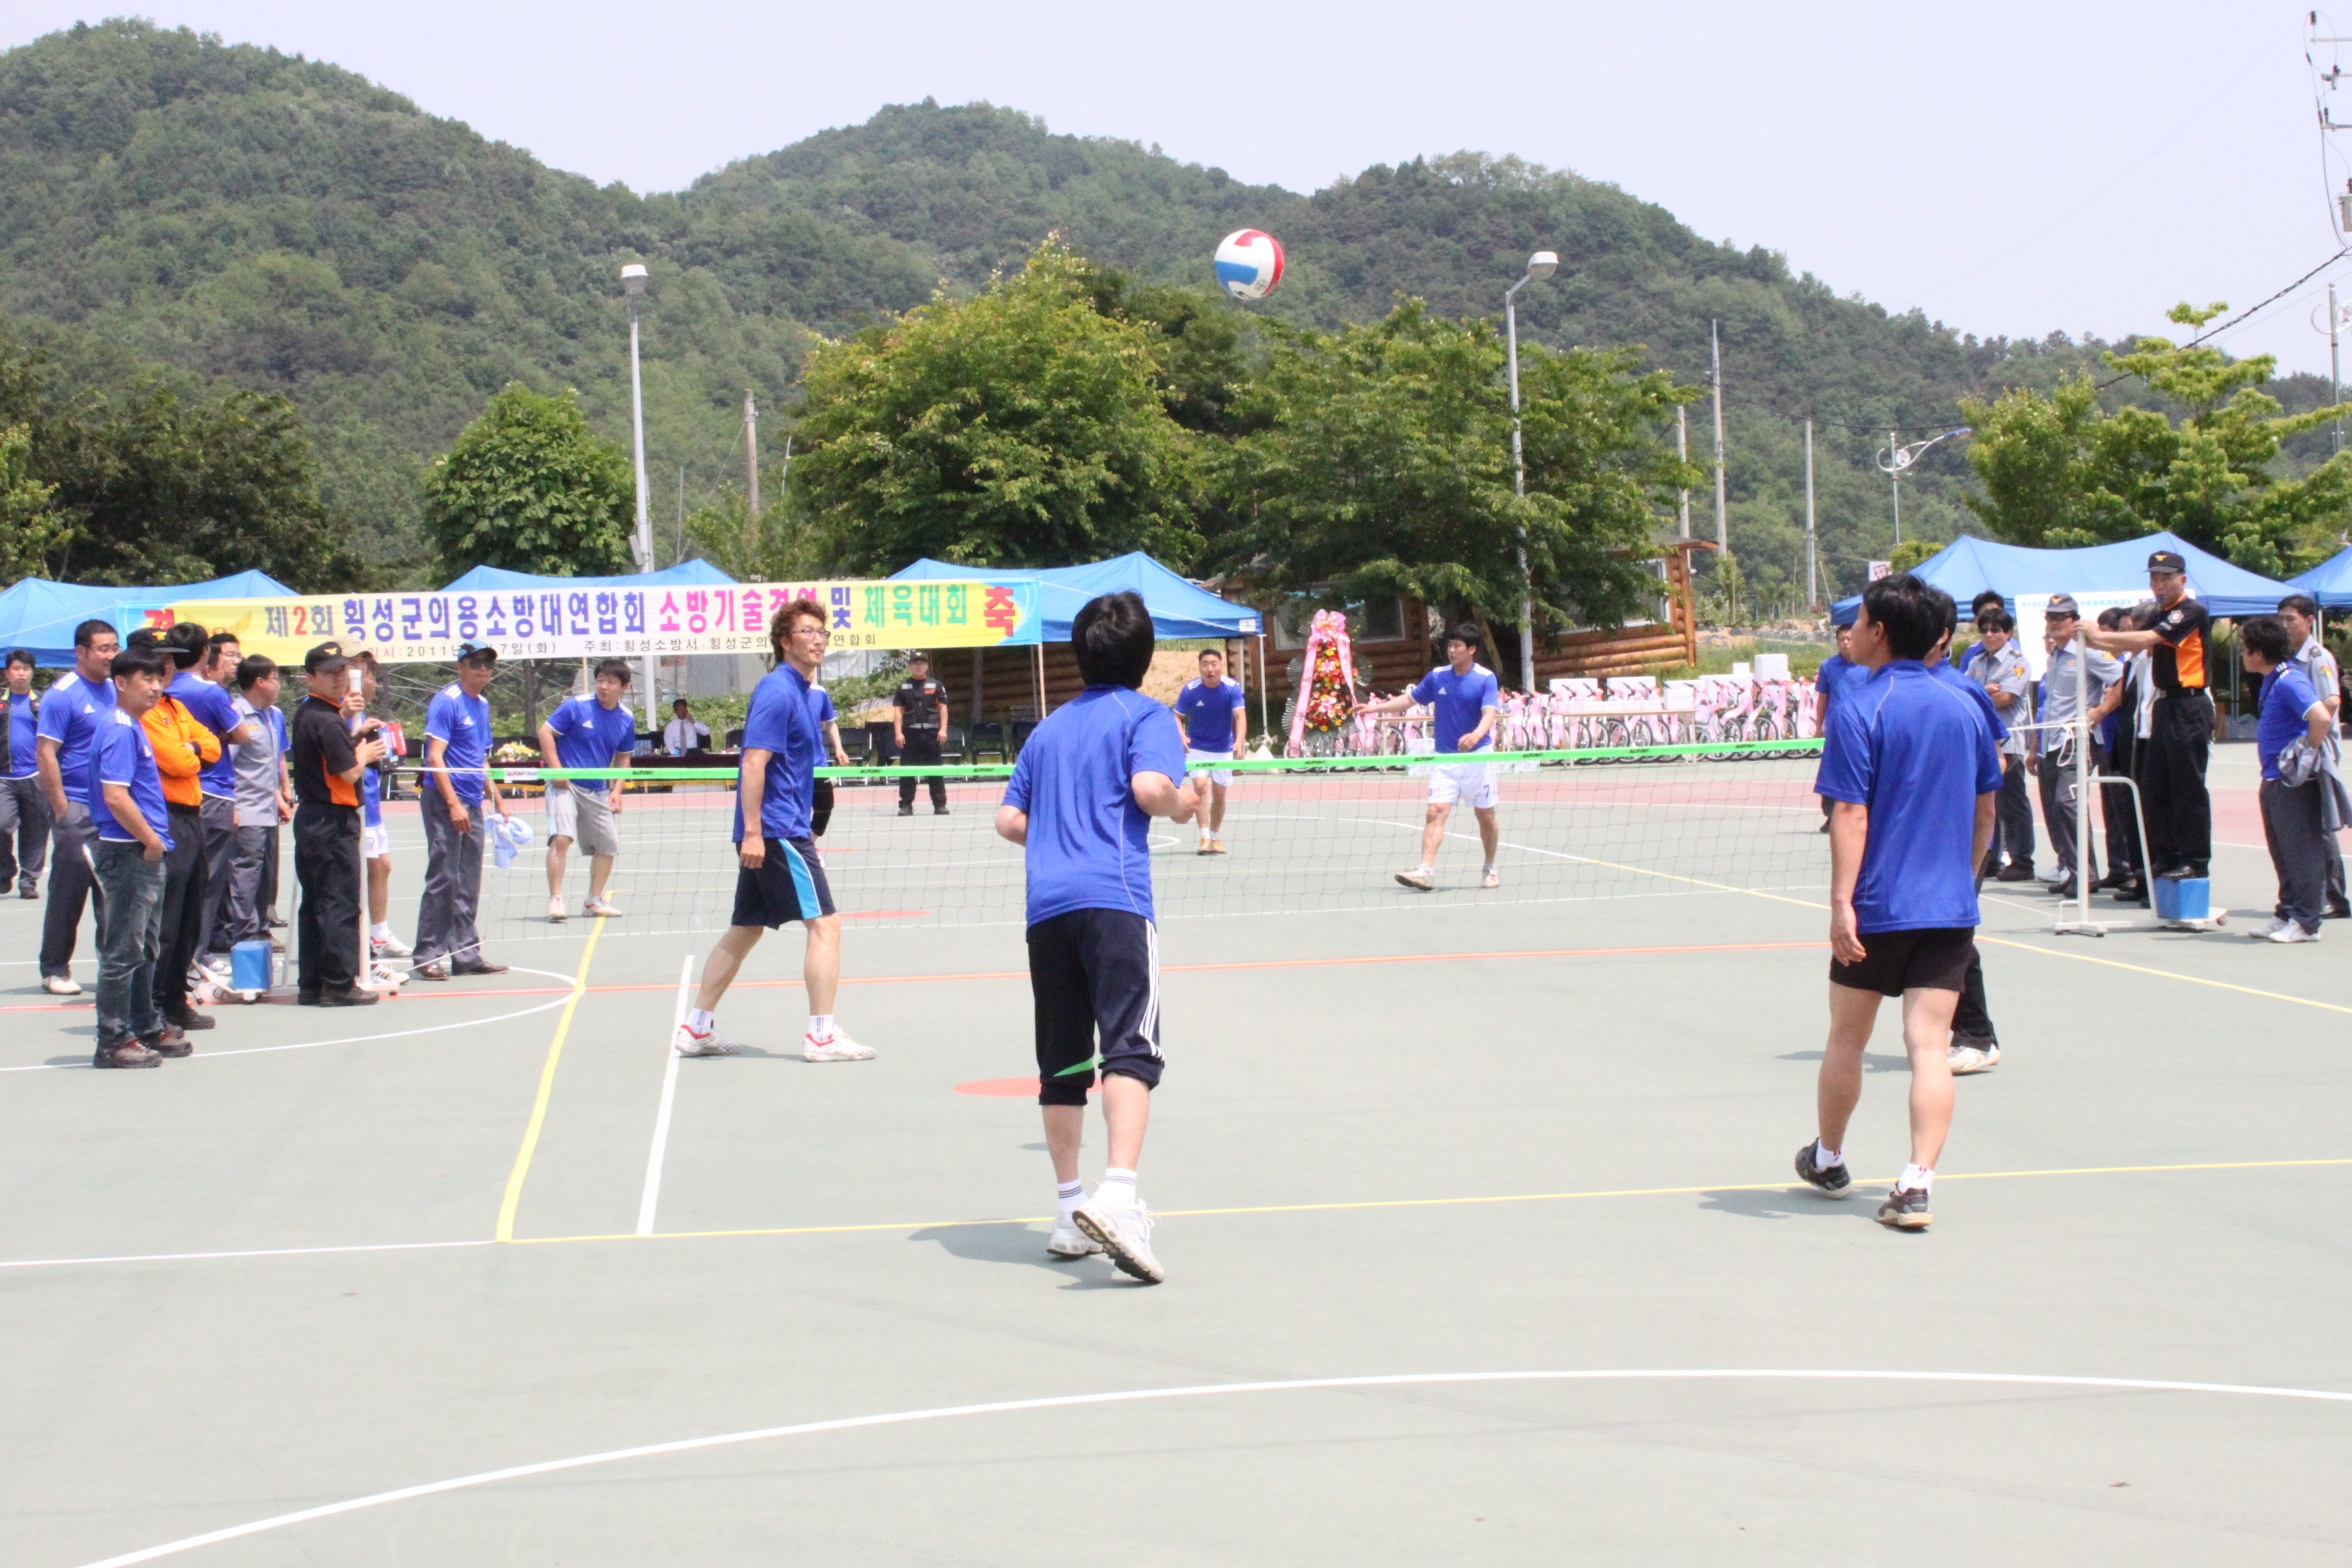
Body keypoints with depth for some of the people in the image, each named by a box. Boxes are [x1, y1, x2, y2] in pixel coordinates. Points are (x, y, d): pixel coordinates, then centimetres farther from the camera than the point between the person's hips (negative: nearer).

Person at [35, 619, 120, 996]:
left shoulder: (114, 690, 10)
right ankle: (54, 969, 10)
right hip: (77, 809, -6)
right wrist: (61, 811, -15)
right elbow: (46, 756, -12)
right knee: (68, 894, 0)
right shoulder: (62, 694, -9)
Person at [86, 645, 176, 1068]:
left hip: (146, 854, 10)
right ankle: (113, 1041, 0)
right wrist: (150, 839, -16)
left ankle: (145, 1028, 26)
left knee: (145, 949, 17)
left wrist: (154, 839, 14)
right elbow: (114, 796, -24)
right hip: (128, 853, -10)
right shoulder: (119, 730, -16)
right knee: (122, 951, -5)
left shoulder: (133, 727, 14)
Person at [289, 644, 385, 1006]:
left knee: (314, 905, 12)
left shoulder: (306, 714, 10)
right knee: (340, 905, -3)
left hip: (309, 816, 9)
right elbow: (350, 772, -18)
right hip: (333, 821, -9)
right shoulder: (328, 721, -17)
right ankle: (339, 985, 0)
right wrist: (365, 754, 1)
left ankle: (311, 984, 15)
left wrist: (355, 736, 9)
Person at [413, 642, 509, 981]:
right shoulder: (447, 702, -9)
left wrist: (496, 798, 21)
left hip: (472, 804, 8)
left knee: (468, 885, 9)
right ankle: (429, 956, -3)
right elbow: (434, 757, -15)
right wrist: (453, 804, -21)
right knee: (443, 879, -8)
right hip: (444, 800, -8)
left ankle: (465, 954, 13)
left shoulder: (482, 705, 16)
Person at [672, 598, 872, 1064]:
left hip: (766, 834, 10)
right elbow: (753, 762, -20)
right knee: (824, 923, -8)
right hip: (775, 830, -10)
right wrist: (752, 830, -24)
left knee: (745, 930, 13)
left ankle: (696, 1028, 17)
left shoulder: (799, 692, 17)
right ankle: (822, 1035, -6)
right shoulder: (777, 690, -13)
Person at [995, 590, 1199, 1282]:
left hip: (1046, 906, 6)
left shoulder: (1050, 726, 23)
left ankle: (1070, 1211, 17)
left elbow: (1010, 821, 21)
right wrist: (1181, 804, 8)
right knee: (1129, 1049, -15)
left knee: (1062, 1064, 13)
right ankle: (1118, 1196, -33)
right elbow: (1150, 787, -13)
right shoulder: (1143, 714, 5)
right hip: (1114, 898, -6)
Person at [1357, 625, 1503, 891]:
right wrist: (1377, 707, 10)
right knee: (1435, 812, -12)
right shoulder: (1437, 676, 5)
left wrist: (1476, 734, -41)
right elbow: (1410, 699, 18)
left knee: (1485, 816, 8)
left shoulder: (1486, 678, -8)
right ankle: (1426, 871, -21)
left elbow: (1489, 713, -21)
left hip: (1477, 756, -3)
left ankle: (1490, 869, 27)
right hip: (1444, 759, 3)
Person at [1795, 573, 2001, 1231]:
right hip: (1949, 907, 4)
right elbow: (1985, 812, 16)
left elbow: (1851, 814, -16)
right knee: (1930, 1047, -2)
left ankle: (1827, 1159, 31)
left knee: (1846, 1040, 14)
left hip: (1877, 908, -4)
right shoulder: (1965, 708, 8)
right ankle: (1916, 1184, -11)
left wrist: (1841, 901, -18)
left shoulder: (1858, 708, -9)